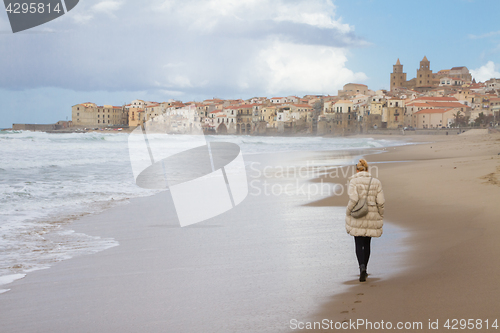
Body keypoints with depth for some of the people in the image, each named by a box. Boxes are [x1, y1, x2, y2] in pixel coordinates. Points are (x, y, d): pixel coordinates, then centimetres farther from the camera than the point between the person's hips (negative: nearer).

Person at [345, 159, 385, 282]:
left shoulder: (354, 181, -7)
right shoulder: (376, 182, 2)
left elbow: (353, 199, -19)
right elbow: (380, 202, -4)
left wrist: (348, 214, -6)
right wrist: (380, 216, 9)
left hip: (357, 217, -3)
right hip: (372, 217, 3)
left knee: (359, 244, 5)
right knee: (367, 243, 18)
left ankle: (362, 267, -17)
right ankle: (363, 270, 23)